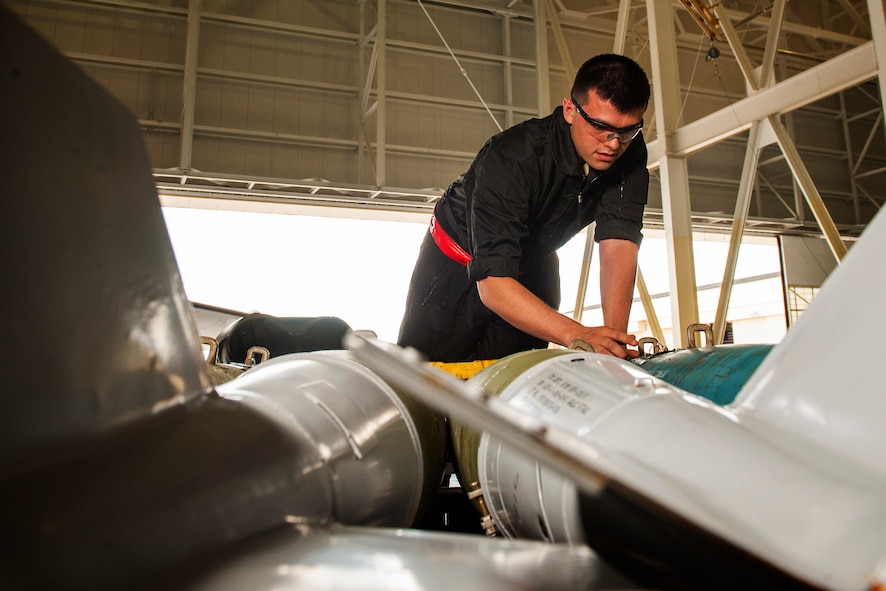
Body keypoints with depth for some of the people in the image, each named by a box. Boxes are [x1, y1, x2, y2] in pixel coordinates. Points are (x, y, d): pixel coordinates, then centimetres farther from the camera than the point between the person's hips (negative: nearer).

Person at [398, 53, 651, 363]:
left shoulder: (630, 152, -20)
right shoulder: (511, 159, -38)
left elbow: (619, 241, -29)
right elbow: (492, 283, -43)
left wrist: (615, 336, -44)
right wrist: (576, 335, -57)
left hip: (533, 268, 5)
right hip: (458, 264, -4)